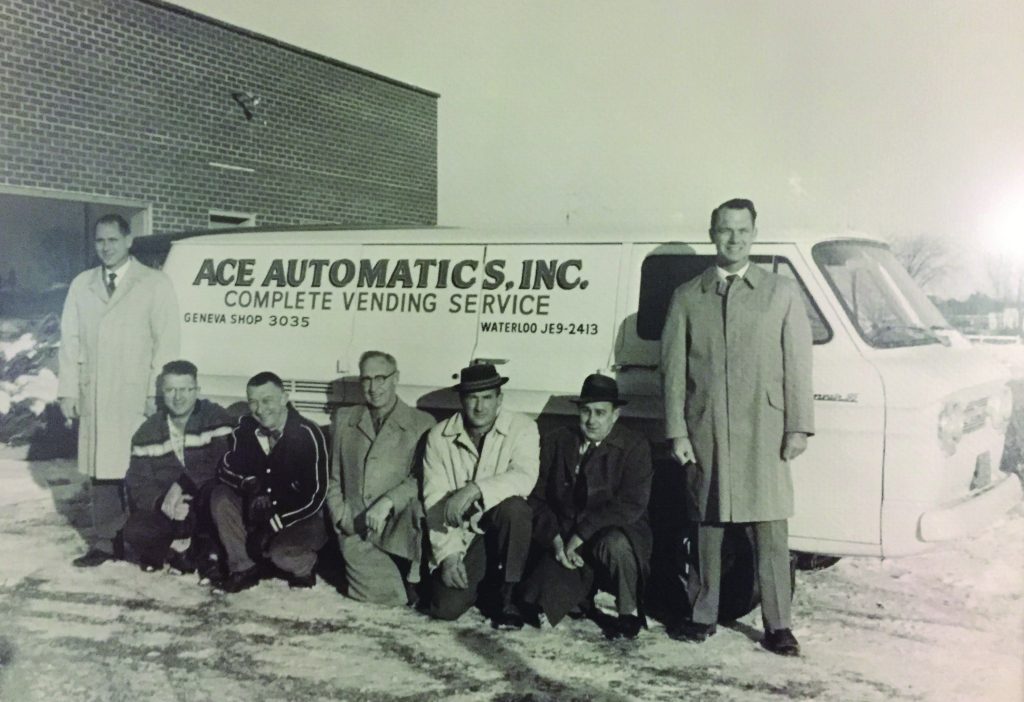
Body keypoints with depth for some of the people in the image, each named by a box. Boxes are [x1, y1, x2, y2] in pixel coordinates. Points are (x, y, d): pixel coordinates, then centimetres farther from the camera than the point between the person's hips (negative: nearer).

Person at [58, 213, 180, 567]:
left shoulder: (155, 284, 3)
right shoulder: (81, 285, 15)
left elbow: (166, 342, -3)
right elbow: (70, 340, 13)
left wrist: (155, 393, -10)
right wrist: (68, 390, 5)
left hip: (137, 396, -3)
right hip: (94, 396, 4)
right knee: (100, 471, 3)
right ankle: (104, 543, 10)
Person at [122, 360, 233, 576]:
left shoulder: (215, 417, -6)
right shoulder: (148, 433, 4)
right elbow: (137, 483, -3)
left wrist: (182, 485, -26)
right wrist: (162, 503, -24)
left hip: (205, 507, -2)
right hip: (164, 509, 2)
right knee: (135, 532, -26)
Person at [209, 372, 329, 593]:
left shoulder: (307, 434, -18)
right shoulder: (245, 427, -4)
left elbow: (315, 494, -18)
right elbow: (226, 467, -6)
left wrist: (273, 523, -24)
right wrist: (248, 484, -28)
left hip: (301, 518, -5)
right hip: (258, 512, 5)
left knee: (282, 552, -33)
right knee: (220, 497, -18)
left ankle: (302, 570, 5)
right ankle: (245, 567, -4)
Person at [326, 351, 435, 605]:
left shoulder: (422, 424, 2)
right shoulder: (344, 419, 14)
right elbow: (333, 478, 16)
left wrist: (388, 502, -23)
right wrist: (341, 518, 1)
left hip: (398, 529, -2)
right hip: (355, 530, 2)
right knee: (390, 595, -18)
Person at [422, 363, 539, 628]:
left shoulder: (522, 428, -7)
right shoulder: (439, 437, -2)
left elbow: (524, 477, -25)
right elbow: (434, 501, -6)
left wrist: (474, 489, -38)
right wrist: (448, 554, -15)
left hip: (503, 530, -1)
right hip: (460, 536, 1)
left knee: (514, 507, -34)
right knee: (446, 607, -17)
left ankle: (507, 596, -14)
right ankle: (481, 581, 20)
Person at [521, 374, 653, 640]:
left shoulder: (635, 447, -7)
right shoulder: (556, 442, 5)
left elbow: (631, 506, -18)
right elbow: (537, 499, 4)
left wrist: (582, 533, -21)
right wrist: (555, 539, -12)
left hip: (619, 535, -3)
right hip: (566, 543, 3)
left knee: (613, 542, -38)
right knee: (541, 601, -19)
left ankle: (629, 612, -8)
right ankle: (583, 594, 18)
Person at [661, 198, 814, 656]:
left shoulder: (782, 293, 8)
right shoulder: (687, 297, 9)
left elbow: (798, 365, 5)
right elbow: (673, 368, 6)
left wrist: (799, 426, -3)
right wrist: (677, 431, -1)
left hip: (764, 431, -1)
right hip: (705, 431, 1)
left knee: (771, 528, 0)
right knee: (707, 525, 9)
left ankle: (777, 625, 10)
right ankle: (703, 615, 22)